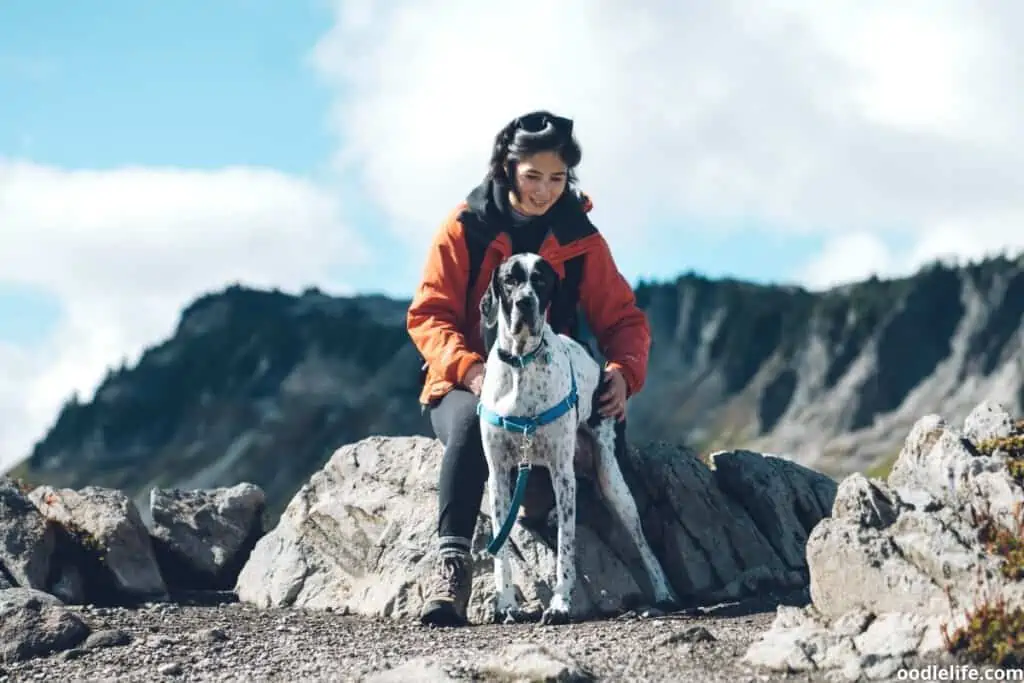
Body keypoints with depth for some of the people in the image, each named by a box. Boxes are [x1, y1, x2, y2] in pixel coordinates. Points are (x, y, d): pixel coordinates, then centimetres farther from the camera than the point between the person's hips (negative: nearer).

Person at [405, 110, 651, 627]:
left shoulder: (580, 239, 5)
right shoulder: (465, 228, -2)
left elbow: (622, 318, 4)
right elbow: (428, 314, -5)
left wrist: (623, 371, -19)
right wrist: (470, 369, -25)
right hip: (467, 384, -2)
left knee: (605, 417, -32)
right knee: (471, 423, -38)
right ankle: (452, 566, -42)